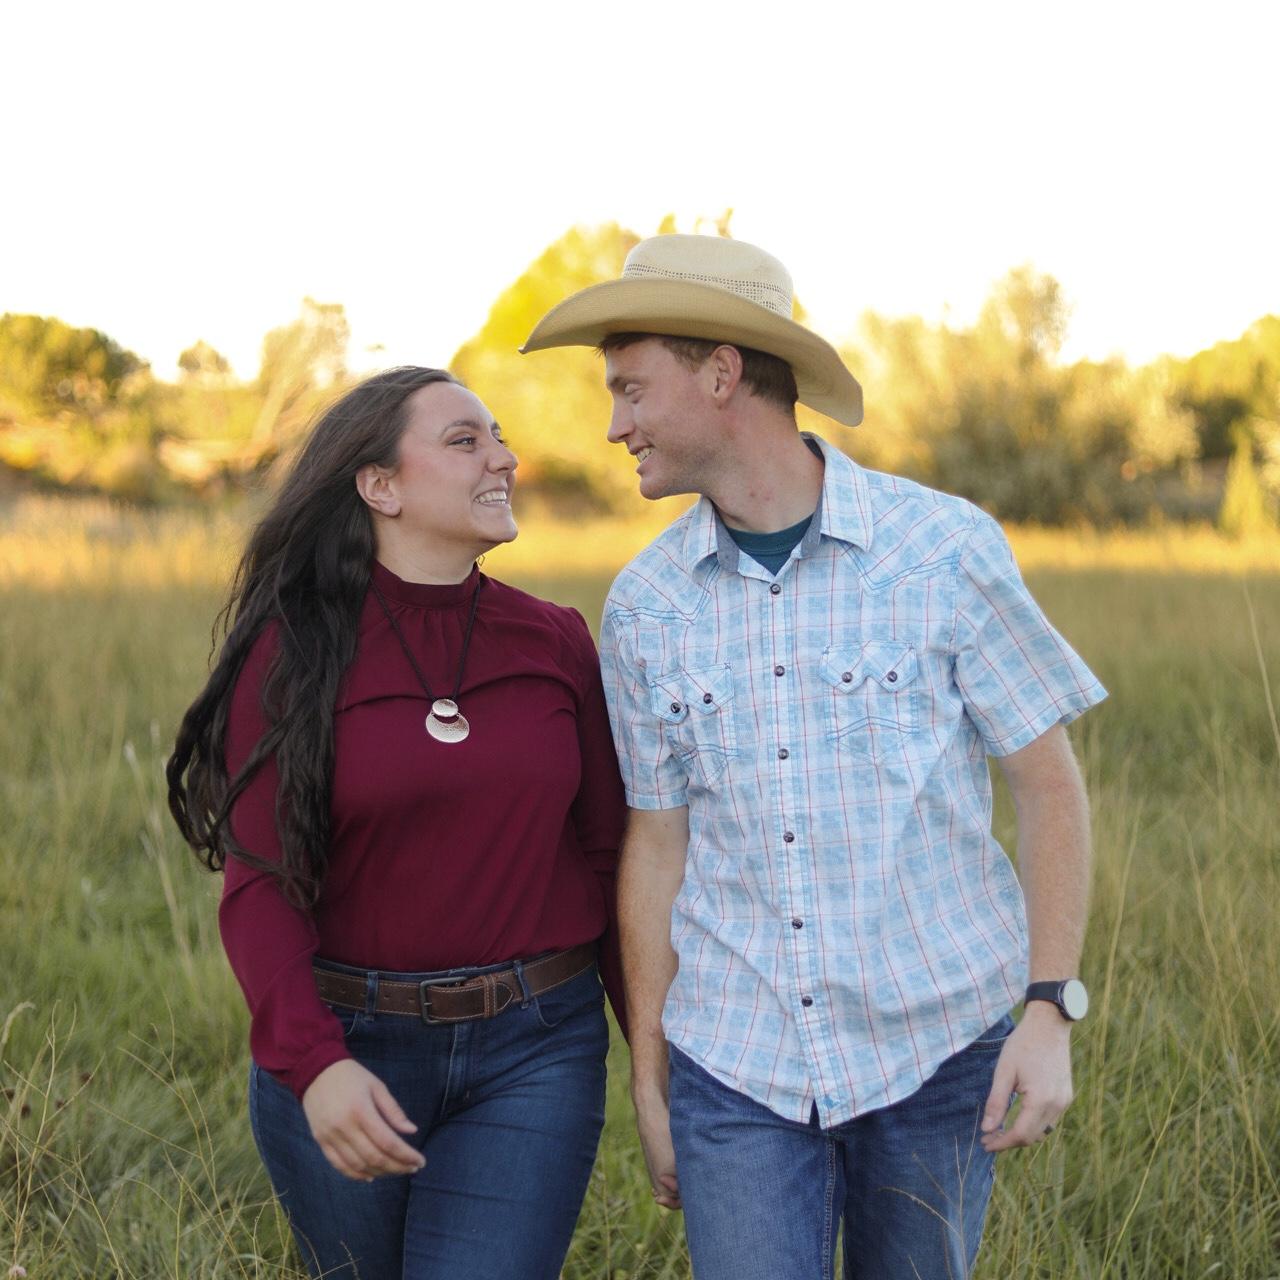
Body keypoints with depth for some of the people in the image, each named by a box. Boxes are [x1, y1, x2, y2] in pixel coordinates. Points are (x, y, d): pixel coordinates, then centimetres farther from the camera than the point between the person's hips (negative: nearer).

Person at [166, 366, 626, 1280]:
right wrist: (312, 1064, -24)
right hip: (343, 1050, 0)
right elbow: (259, 883, -10)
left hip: (534, 1053, 1)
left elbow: (608, 855, 7)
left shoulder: (558, 644, 3)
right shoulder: (294, 654, -4)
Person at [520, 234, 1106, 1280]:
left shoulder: (946, 548, -7)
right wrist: (649, 1079, 9)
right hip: (736, 1063, 2)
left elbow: (1050, 784, -3)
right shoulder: (645, 606, 1)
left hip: (934, 1047, -1)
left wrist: (1052, 1010, -10)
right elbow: (656, 846, 8)